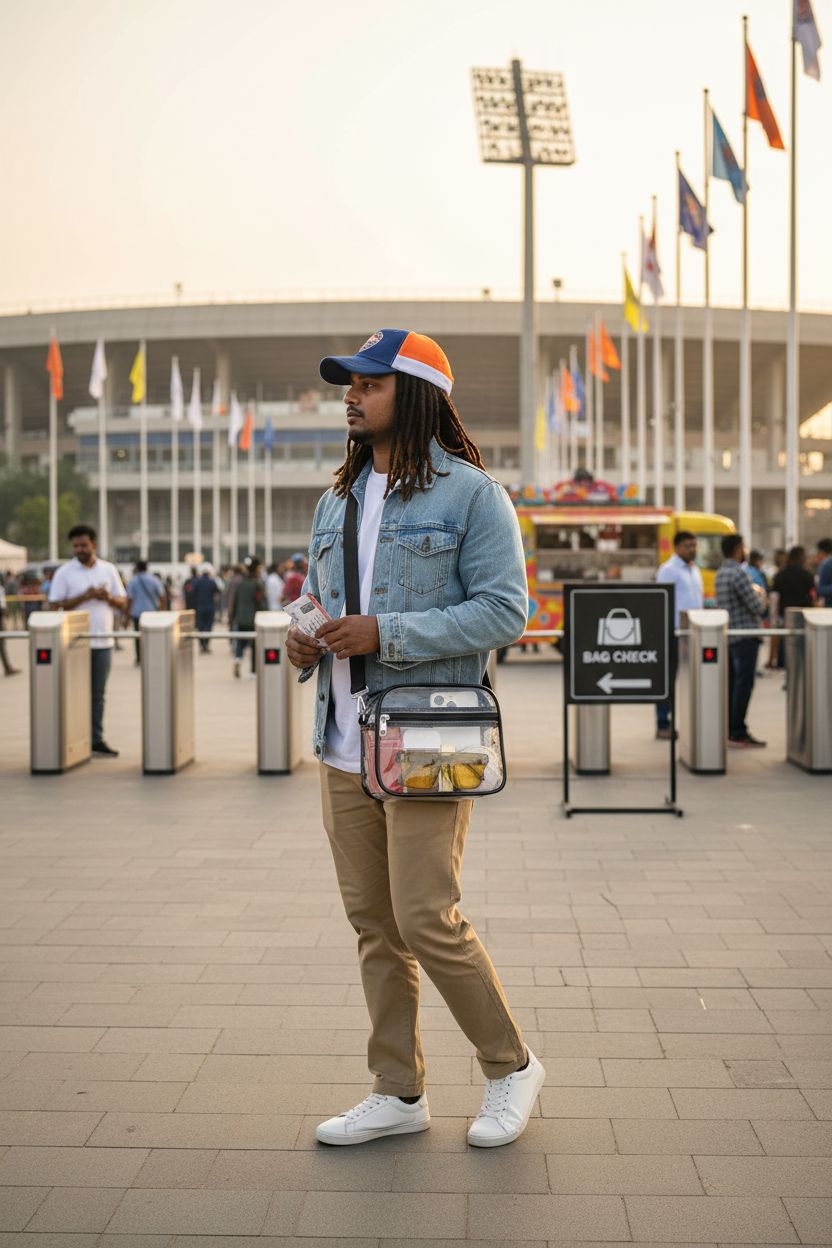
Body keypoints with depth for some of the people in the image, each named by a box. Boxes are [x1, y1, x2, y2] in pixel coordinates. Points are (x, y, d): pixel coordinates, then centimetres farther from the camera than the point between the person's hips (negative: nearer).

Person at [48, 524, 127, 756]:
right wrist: (84, 596, -15)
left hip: (103, 641, 3)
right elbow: (56, 605, -6)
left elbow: (123, 604, 11)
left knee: (98, 693, 6)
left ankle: (97, 739, 10)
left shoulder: (109, 570, 10)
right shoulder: (64, 572, 0)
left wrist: (108, 597, -10)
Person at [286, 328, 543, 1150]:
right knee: (373, 924, 10)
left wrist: (386, 635, -19)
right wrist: (305, 643, 1)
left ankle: (510, 1066, 16)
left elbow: (505, 611, -12)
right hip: (345, 744, 7)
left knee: (427, 922, -7)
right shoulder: (338, 501, 16)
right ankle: (398, 1093, 23)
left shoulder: (470, 493, -5)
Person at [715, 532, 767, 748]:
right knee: (744, 683, -7)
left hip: (728, 635, 9)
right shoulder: (738, 573, -15)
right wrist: (760, 595, 5)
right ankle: (738, 732, -7)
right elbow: (757, 607, -16)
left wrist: (755, 595, 17)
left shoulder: (720, 573, 13)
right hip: (745, 635, -9)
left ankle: (728, 729, 12)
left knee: (731, 682, 10)